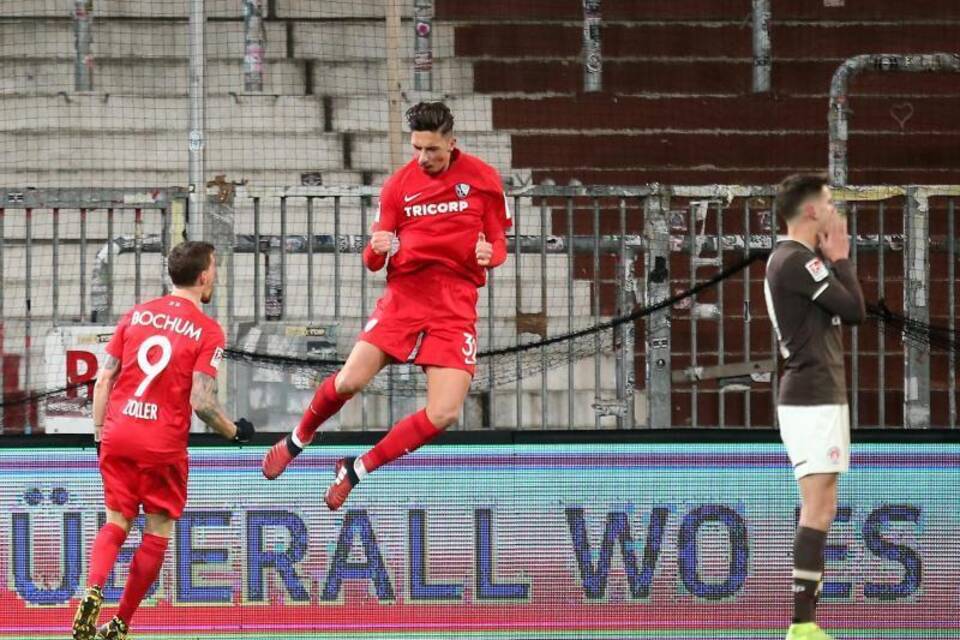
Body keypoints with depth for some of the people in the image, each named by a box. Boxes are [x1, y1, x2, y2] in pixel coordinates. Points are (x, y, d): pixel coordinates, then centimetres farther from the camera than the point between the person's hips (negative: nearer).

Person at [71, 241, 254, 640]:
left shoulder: (135, 315, 7)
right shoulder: (208, 331, -6)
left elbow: (103, 381, 5)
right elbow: (202, 402, -13)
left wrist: (100, 434, 14)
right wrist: (235, 432, 4)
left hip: (117, 436, 4)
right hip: (163, 445, -4)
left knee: (116, 523, 14)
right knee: (158, 533, 12)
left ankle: (92, 593, -13)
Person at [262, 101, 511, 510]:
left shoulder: (482, 179, 0)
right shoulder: (399, 185, 3)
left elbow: (498, 244, 8)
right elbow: (374, 260, 8)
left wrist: (490, 254, -16)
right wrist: (377, 249, -17)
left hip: (455, 308, 0)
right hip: (403, 295, 0)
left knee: (443, 415, -14)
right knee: (349, 381, -15)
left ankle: (357, 469, 5)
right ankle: (298, 441, 17)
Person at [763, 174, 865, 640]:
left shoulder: (788, 260, 17)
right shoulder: (798, 261, -15)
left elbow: (843, 312, 19)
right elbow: (855, 310, -16)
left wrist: (834, 258, 11)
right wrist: (840, 257, -4)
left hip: (811, 395, 11)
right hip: (814, 398, -11)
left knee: (818, 510, 12)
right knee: (818, 511, -12)